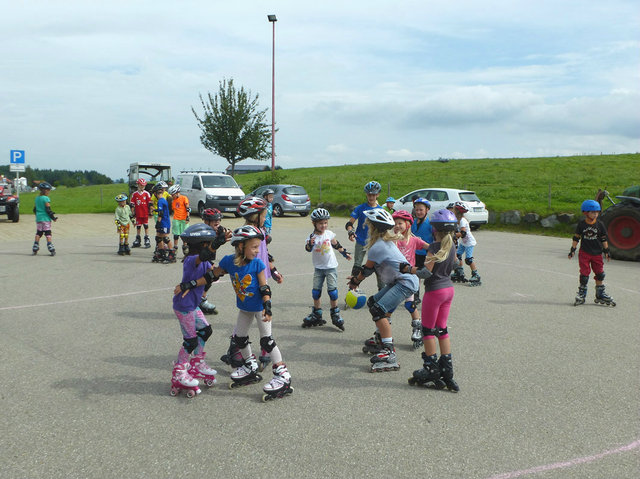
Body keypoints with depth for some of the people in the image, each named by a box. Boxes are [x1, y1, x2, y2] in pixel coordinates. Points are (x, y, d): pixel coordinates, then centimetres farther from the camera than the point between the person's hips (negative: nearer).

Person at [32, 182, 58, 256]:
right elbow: (48, 210, -14)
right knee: (48, 234, -5)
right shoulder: (46, 198, -11)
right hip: (46, 219, -6)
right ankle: (51, 249, -7)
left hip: (38, 219, 6)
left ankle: (35, 249, 10)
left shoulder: (37, 198, 10)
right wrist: (53, 217, -7)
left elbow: (34, 209, 15)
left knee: (38, 234, 12)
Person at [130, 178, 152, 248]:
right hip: (138, 214, 2)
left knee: (146, 227, 3)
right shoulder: (134, 194, 4)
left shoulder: (147, 193, 0)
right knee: (138, 227, 9)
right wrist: (132, 213, 3)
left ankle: (147, 241, 9)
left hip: (145, 214, -2)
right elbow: (132, 204, 6)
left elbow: (150, 204, 1)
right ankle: (137, 241, 18)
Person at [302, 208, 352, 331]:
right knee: (316, 290, 3)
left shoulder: (329, 234, -3)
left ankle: (335, 314, 6)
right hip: (318, 267, 0)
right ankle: (316, 314, 17)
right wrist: (310, 244, -50)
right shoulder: (312, 236, -11)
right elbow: (308, 249, -29)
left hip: (331, 266, 0)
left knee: (332, 289, -7)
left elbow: (336, 244, 15)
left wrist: (345, 253, 19)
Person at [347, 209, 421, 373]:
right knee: (373, 302, 17)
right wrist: (357, 277, 24)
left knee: (378, 311, -19)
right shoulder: (387, 241, 13)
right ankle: (381, 340, 26)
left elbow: (367, 270, -4)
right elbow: (371, 267, 22)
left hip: (405, 283, -11)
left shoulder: (376, 247, -18)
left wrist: (355, 282, 14)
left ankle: (389, 353, -21)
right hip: (400, 281, 11)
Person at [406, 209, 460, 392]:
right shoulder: (451, 246, 5)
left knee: (428, 330, 4)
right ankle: (447, 371, 14)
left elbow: (426, 270, -20)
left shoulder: (435, 247, -17)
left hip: (435, 290, -7)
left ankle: (432, 371, 7)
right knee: (442, 329, 14)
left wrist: (408, 268, -8)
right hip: (449, 288, 8)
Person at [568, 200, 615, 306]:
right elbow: (576, 237, 4)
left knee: (599, 274, 6)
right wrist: (572, 249, 1)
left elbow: (604, 238, 7)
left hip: (597, 253, 2)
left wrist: (606, 251, 5)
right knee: (584, 273, -2)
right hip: (584, 253, -2)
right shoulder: (581, 224, -3)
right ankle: (582, 294, 10)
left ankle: (600, 295, 18)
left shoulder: (599, 224, -1)